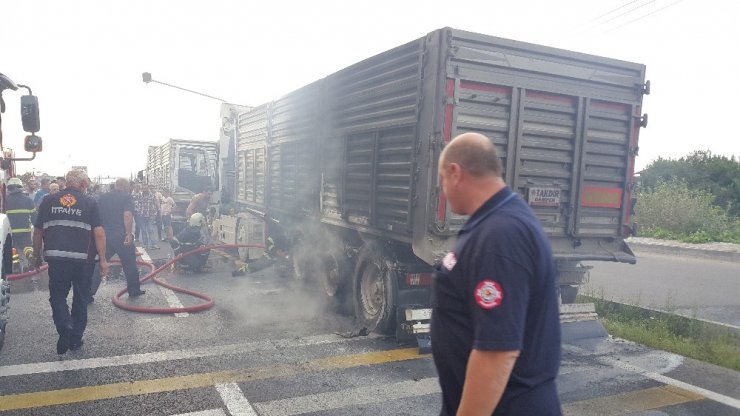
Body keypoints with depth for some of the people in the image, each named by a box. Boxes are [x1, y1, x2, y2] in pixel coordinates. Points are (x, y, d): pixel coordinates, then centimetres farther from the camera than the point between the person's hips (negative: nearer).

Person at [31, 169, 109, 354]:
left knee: (57, 296, 13)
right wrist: (103, 259, -2)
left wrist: (36, 256, 19)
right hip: (82, 258, -1)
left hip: (56, 257, 1)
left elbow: (38, 231, 9)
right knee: (80, 298, 14)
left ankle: (65, 327, -11)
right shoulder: (90, 203, 0)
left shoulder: (48, 200, 6)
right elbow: (99, 232, -6)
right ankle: (76, 338, 20)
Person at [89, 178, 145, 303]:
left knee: (98, 264, 6)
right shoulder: (126, 197, -5)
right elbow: (127, 215, -19)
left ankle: (88, 294, 2)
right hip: (121, 235, -4)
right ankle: (134, 290, 22)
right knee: (130, 263, 11)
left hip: (104, 235, 4)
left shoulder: (102, 197, 12)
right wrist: (129, 234, -20)